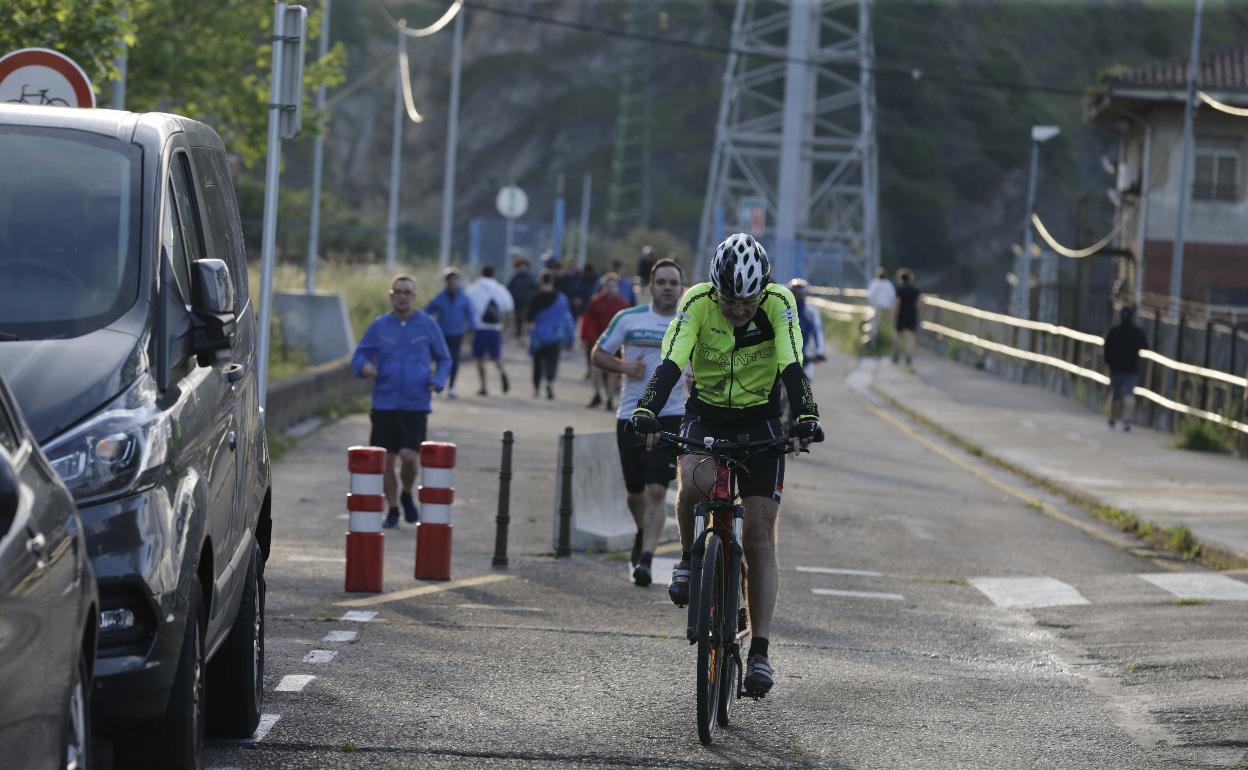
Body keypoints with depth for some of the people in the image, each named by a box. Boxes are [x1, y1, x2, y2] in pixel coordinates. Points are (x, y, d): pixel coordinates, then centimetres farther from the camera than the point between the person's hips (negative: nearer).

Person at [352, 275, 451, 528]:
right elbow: (359, 355, 10)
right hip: (384, 405, 1)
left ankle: (407, 496, 15)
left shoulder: (427, 325, 4)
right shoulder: (379, 326, 6)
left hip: (416, 405, -1)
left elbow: (444, 359, 13)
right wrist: (364, 366, -14)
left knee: (409, 457, -14)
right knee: (386, 460, 2)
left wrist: (438, 381, -7)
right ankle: (392, 509, 19)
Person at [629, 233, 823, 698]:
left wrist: (804, 419, -43)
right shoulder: (698, 302, -19)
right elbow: (670, 363, -29)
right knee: (693, 482, -33)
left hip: (761, 420, 0)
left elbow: (792, 368, -27)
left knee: (760, 535, -7)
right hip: (706, 413, 0)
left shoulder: (780, 303, -19)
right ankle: (690, 558, -3)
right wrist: (646, 411, -44)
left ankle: (760, 652, -4)